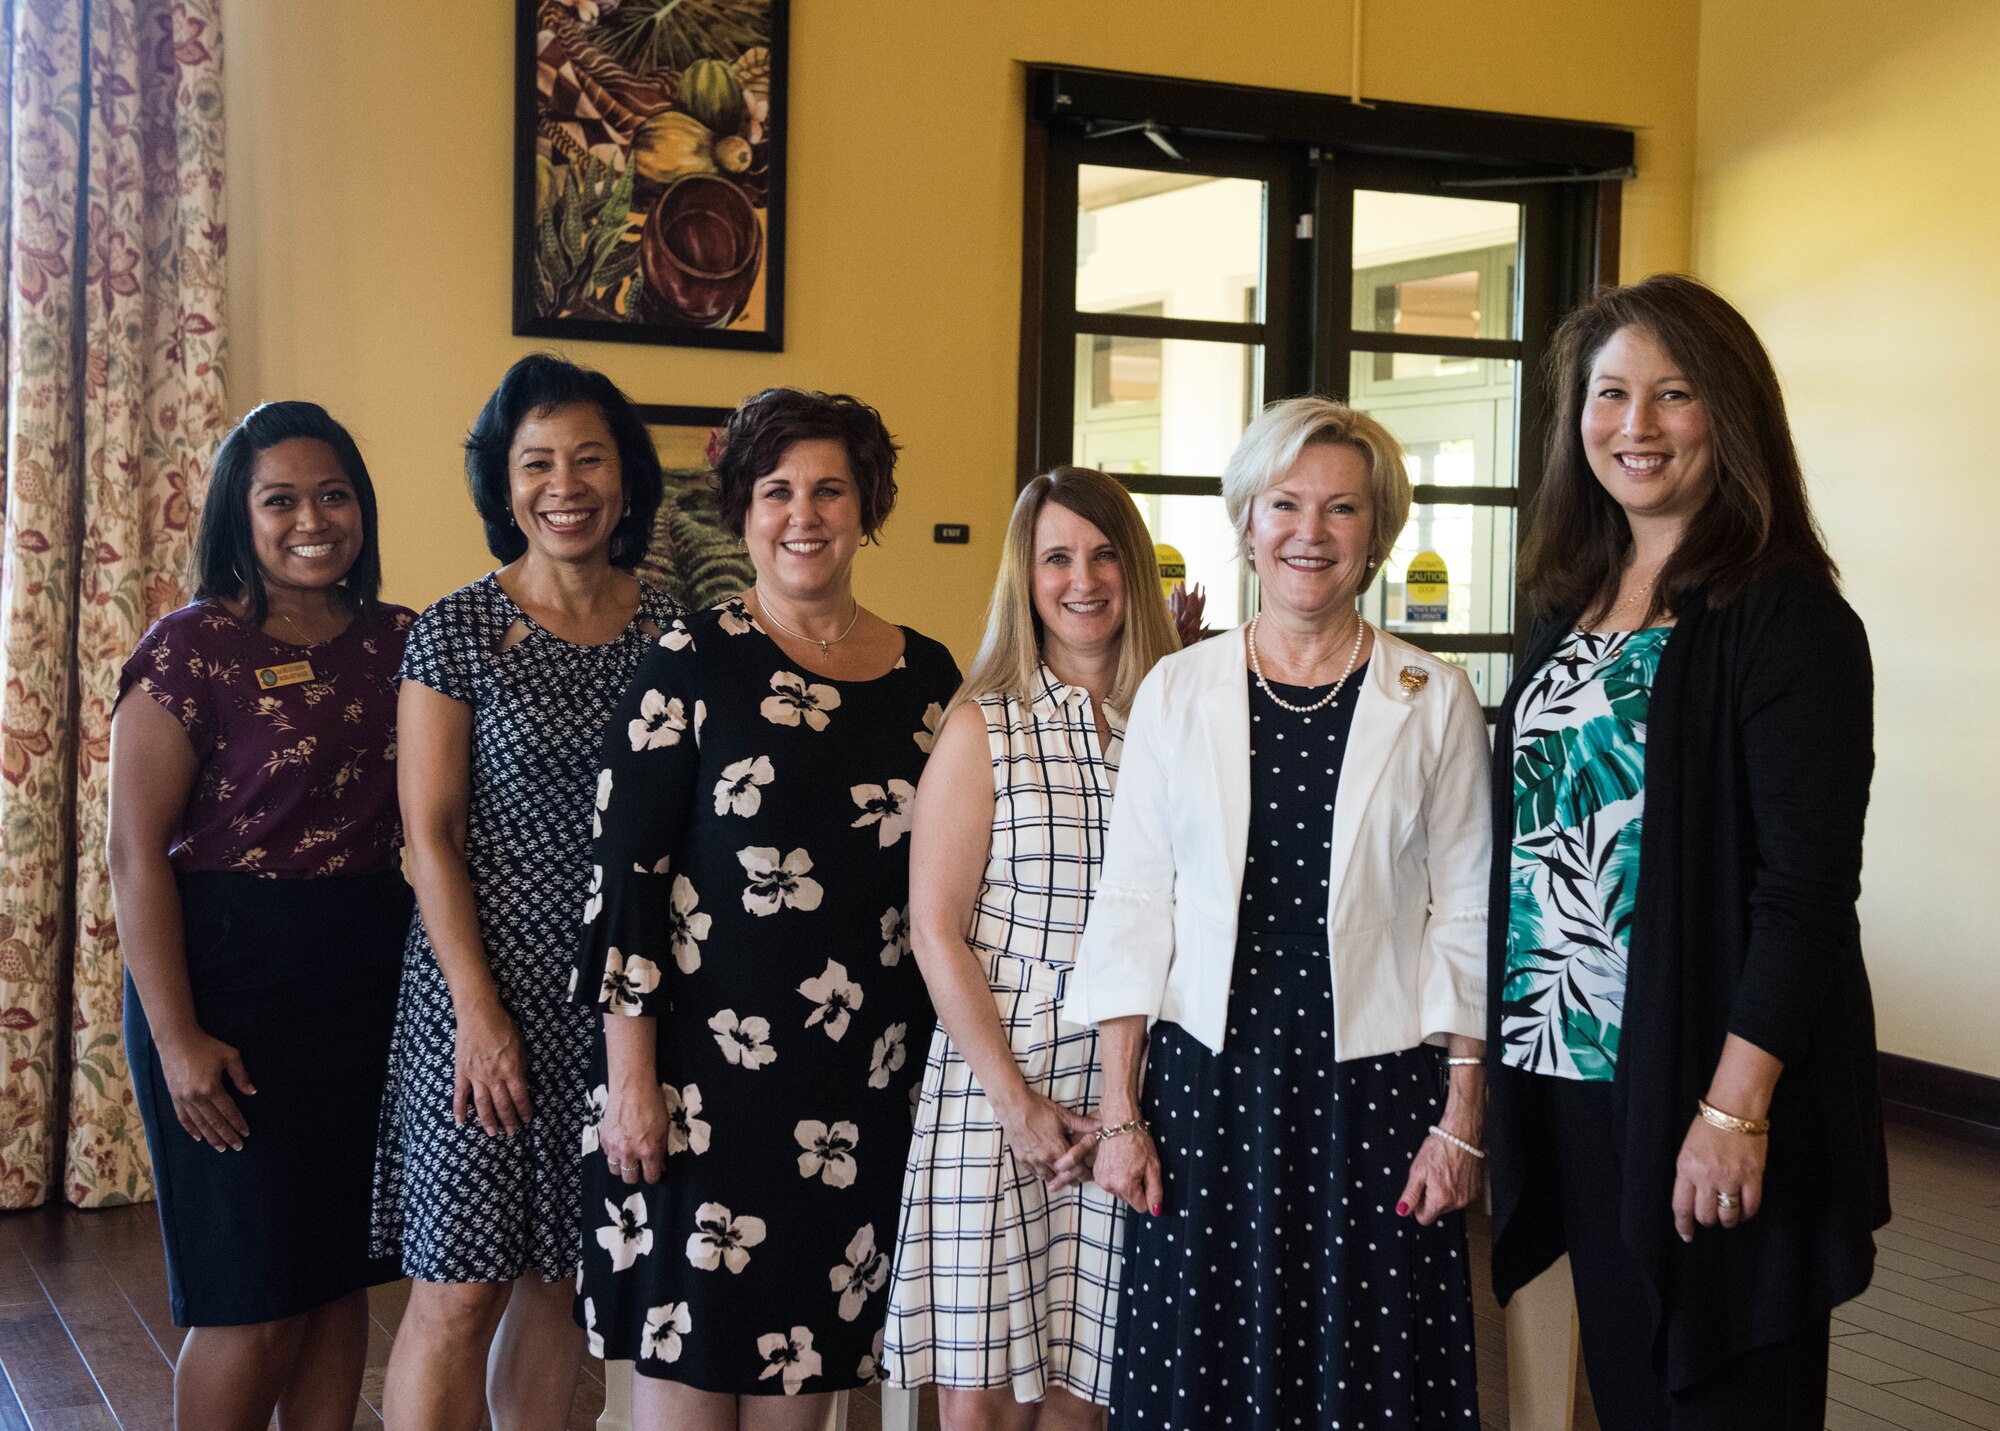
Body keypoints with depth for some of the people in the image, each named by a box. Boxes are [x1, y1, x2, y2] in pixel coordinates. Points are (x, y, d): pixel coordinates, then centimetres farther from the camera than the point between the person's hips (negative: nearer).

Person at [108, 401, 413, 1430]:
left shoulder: (399, 641, 6)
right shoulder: (192, 647, -8)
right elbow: (135, 852, -11)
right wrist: (177, 1037, -15)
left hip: (370, 976, 5)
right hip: (230, 977, -5)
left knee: (341, 1278, 12)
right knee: (253, 1302, 1)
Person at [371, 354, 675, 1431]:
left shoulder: (671, 627, 5)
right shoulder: (456, 632, -3)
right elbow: (431, 837, -5)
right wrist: (479, 1010, -12)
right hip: (487, 983, -3)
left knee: (564, 1278, 11)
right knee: (461, 1291, -3)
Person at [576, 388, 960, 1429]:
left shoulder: (926, 675, 6)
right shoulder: (694, 661, -5)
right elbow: (623, 866, -7)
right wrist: (631, 1072, -12)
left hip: (862, 1080, 4)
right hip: (703, 1063, -3)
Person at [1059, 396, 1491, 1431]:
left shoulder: (1435, 702, 2)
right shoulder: (1175, 693, 4)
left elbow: (1465, 917, 3)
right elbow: (1131, 908, 4)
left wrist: (1459, 1119, -2)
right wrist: (1120, 1111, 0)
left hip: (1375, 1088, -1)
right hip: (1205, 1084, 1)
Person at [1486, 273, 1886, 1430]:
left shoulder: (1786, 617, -11)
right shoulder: (1575, 605, 10)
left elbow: (1808, 887, -16)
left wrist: (1736, 1109, -21)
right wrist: (1499, 1051, 9)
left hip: (1703, 1091, -6)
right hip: (1566, 1075, 7)